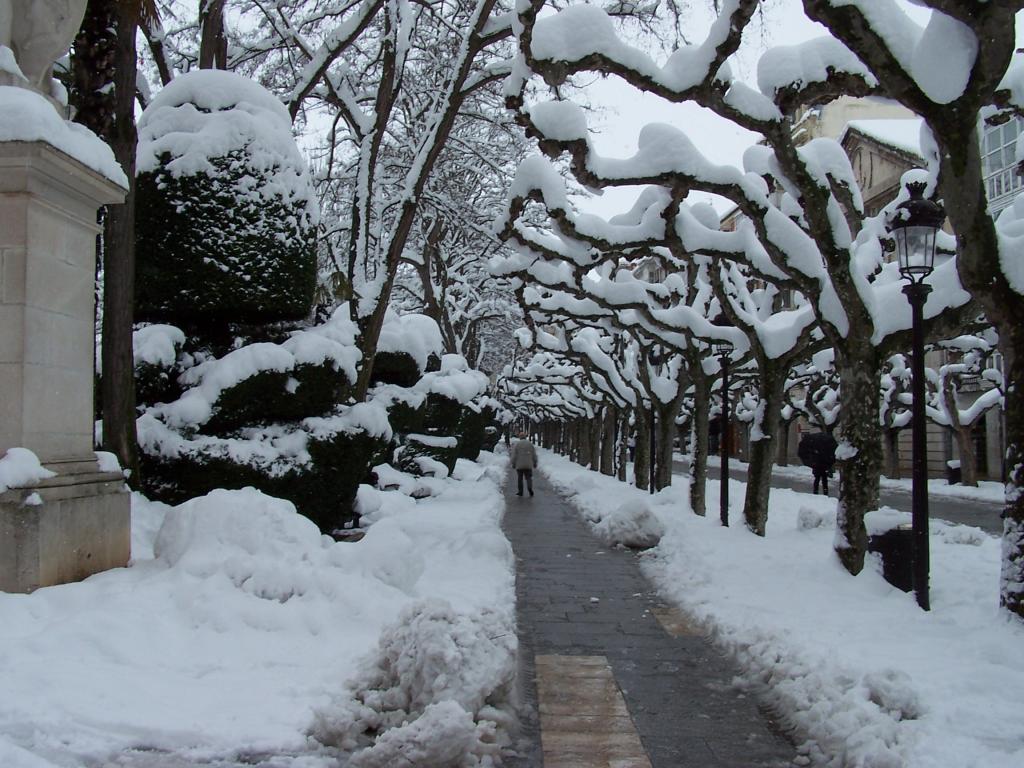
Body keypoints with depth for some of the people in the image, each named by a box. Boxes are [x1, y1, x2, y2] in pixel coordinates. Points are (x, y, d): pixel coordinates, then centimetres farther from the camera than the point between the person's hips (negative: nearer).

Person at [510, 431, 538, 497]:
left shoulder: (516, 444, -3)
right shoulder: (530, 444, 3)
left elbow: (514, 455, -6)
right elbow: (534, 455, 3)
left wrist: (513, 464, 1)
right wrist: (535, 463, 11)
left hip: (519, 465, -1)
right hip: (528, 465, 1)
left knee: (520, 478, 9)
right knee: (528, 477, 7)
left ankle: (520, 492, 9)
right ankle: (530, 487, -17)